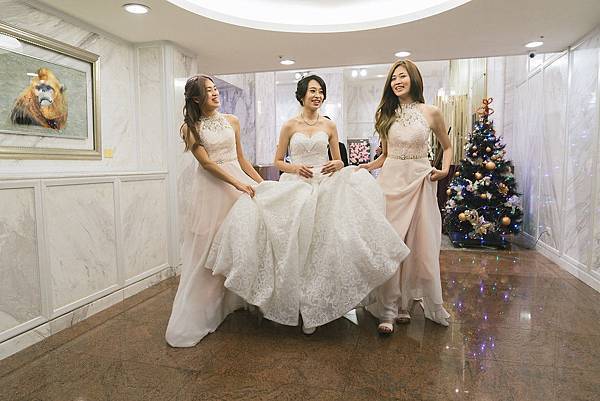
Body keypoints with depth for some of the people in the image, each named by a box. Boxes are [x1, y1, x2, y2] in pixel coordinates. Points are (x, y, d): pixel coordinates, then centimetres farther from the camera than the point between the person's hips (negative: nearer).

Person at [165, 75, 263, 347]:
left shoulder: (232, 121, 11)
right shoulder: (191, 128, 0)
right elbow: (207, 163, -9)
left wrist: (261, 182, 11)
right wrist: (238, 183, -19)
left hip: (240, 183, 4)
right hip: (211, 188, -4)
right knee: (208, 249, -2)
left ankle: (238, 300, 23)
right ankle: (197, 316, 9)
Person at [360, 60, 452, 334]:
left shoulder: (430, 113, 3)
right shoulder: (386, 114, 10)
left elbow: (447, 147, 15)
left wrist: (445, 169, -2)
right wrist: (365, 166, 1)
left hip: (420, 181, -1)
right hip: (391, 180, 1)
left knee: (421, 245, 2)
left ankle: (405, 303, 20)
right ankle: (388, 310, 7)